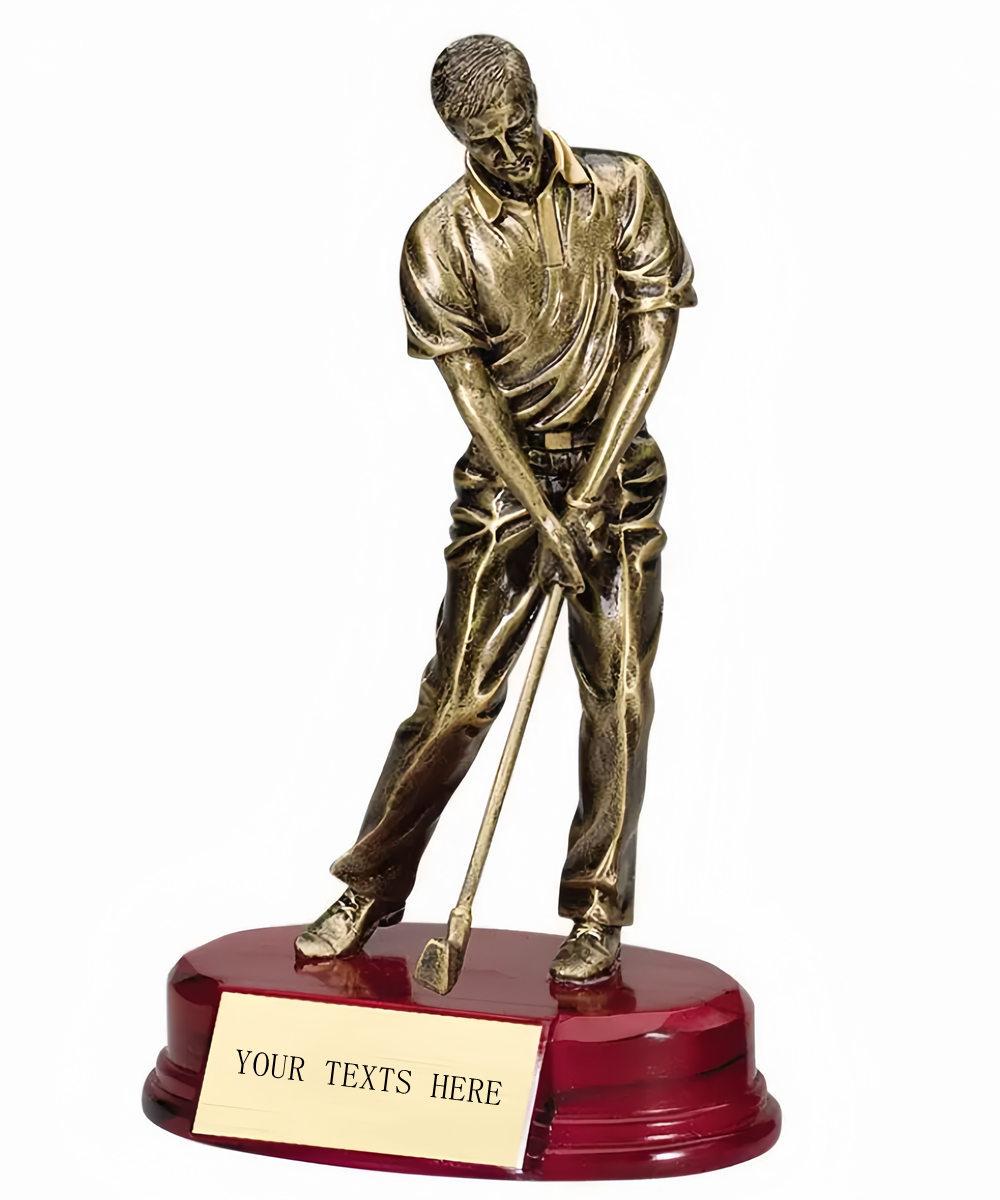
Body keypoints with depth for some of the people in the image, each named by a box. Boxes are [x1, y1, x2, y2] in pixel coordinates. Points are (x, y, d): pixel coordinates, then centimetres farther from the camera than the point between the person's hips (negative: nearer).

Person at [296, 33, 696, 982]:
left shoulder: (622, 189, -2)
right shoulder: (439, 239, -4)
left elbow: (653, 331, -5)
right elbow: (469, 385, -9)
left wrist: (594, 484, -13)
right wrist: (546, 517, -17)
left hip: (616, 475, 1)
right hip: (504, 480, -1)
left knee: (618, 695, -2)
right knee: (458, 692, -2)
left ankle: (597, 911, 10)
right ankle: (372, 887, 13)